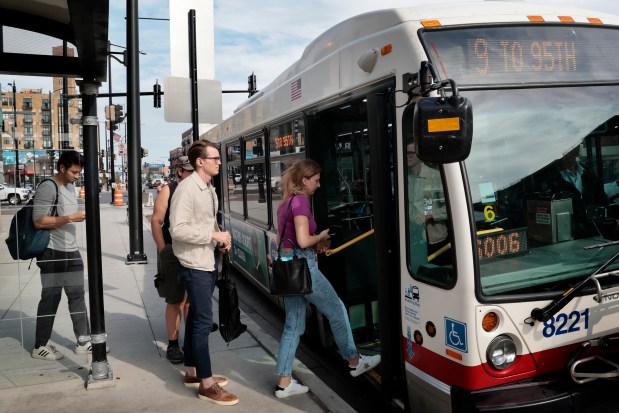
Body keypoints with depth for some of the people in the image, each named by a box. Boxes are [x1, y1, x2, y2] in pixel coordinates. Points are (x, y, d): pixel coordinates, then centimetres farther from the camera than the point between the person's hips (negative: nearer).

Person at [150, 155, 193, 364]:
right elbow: (156, 221, -8)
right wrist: (163, 251, -12)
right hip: (173, 253, -4)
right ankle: (173, 345, 14)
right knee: (175, 301, 3)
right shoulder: (168, 191, -5)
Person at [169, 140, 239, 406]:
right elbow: (178, 229, -24)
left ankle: (192, 373, 30)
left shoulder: (209, 189, 10)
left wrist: (221, 240, 2)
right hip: (194, 265, -9)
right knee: (204, 321, -4)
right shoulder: (187, 188, -18)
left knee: (196, 318, 17)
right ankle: (206, 384, 6)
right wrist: (214, 235, -21)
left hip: (208, 262, 9)